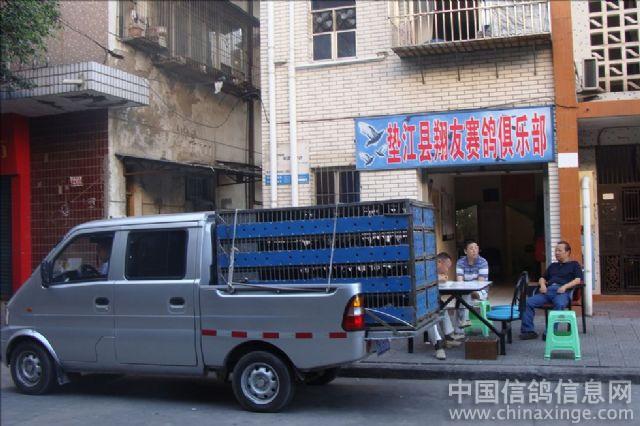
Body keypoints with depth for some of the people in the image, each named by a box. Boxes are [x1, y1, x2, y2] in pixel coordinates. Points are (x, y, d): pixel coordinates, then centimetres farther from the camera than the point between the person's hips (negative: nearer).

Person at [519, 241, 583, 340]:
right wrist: (542, 285, 11)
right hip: (548, 290, 5)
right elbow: (542, 278, 36)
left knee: (560, 304, -40)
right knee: (529, 302, -20)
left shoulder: (574, 264, 18)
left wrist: (565, 286, -13)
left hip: (562, 291, -5)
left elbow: (578, 280, 3)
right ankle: (528, 331, -23)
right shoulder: (553, 266, 36)